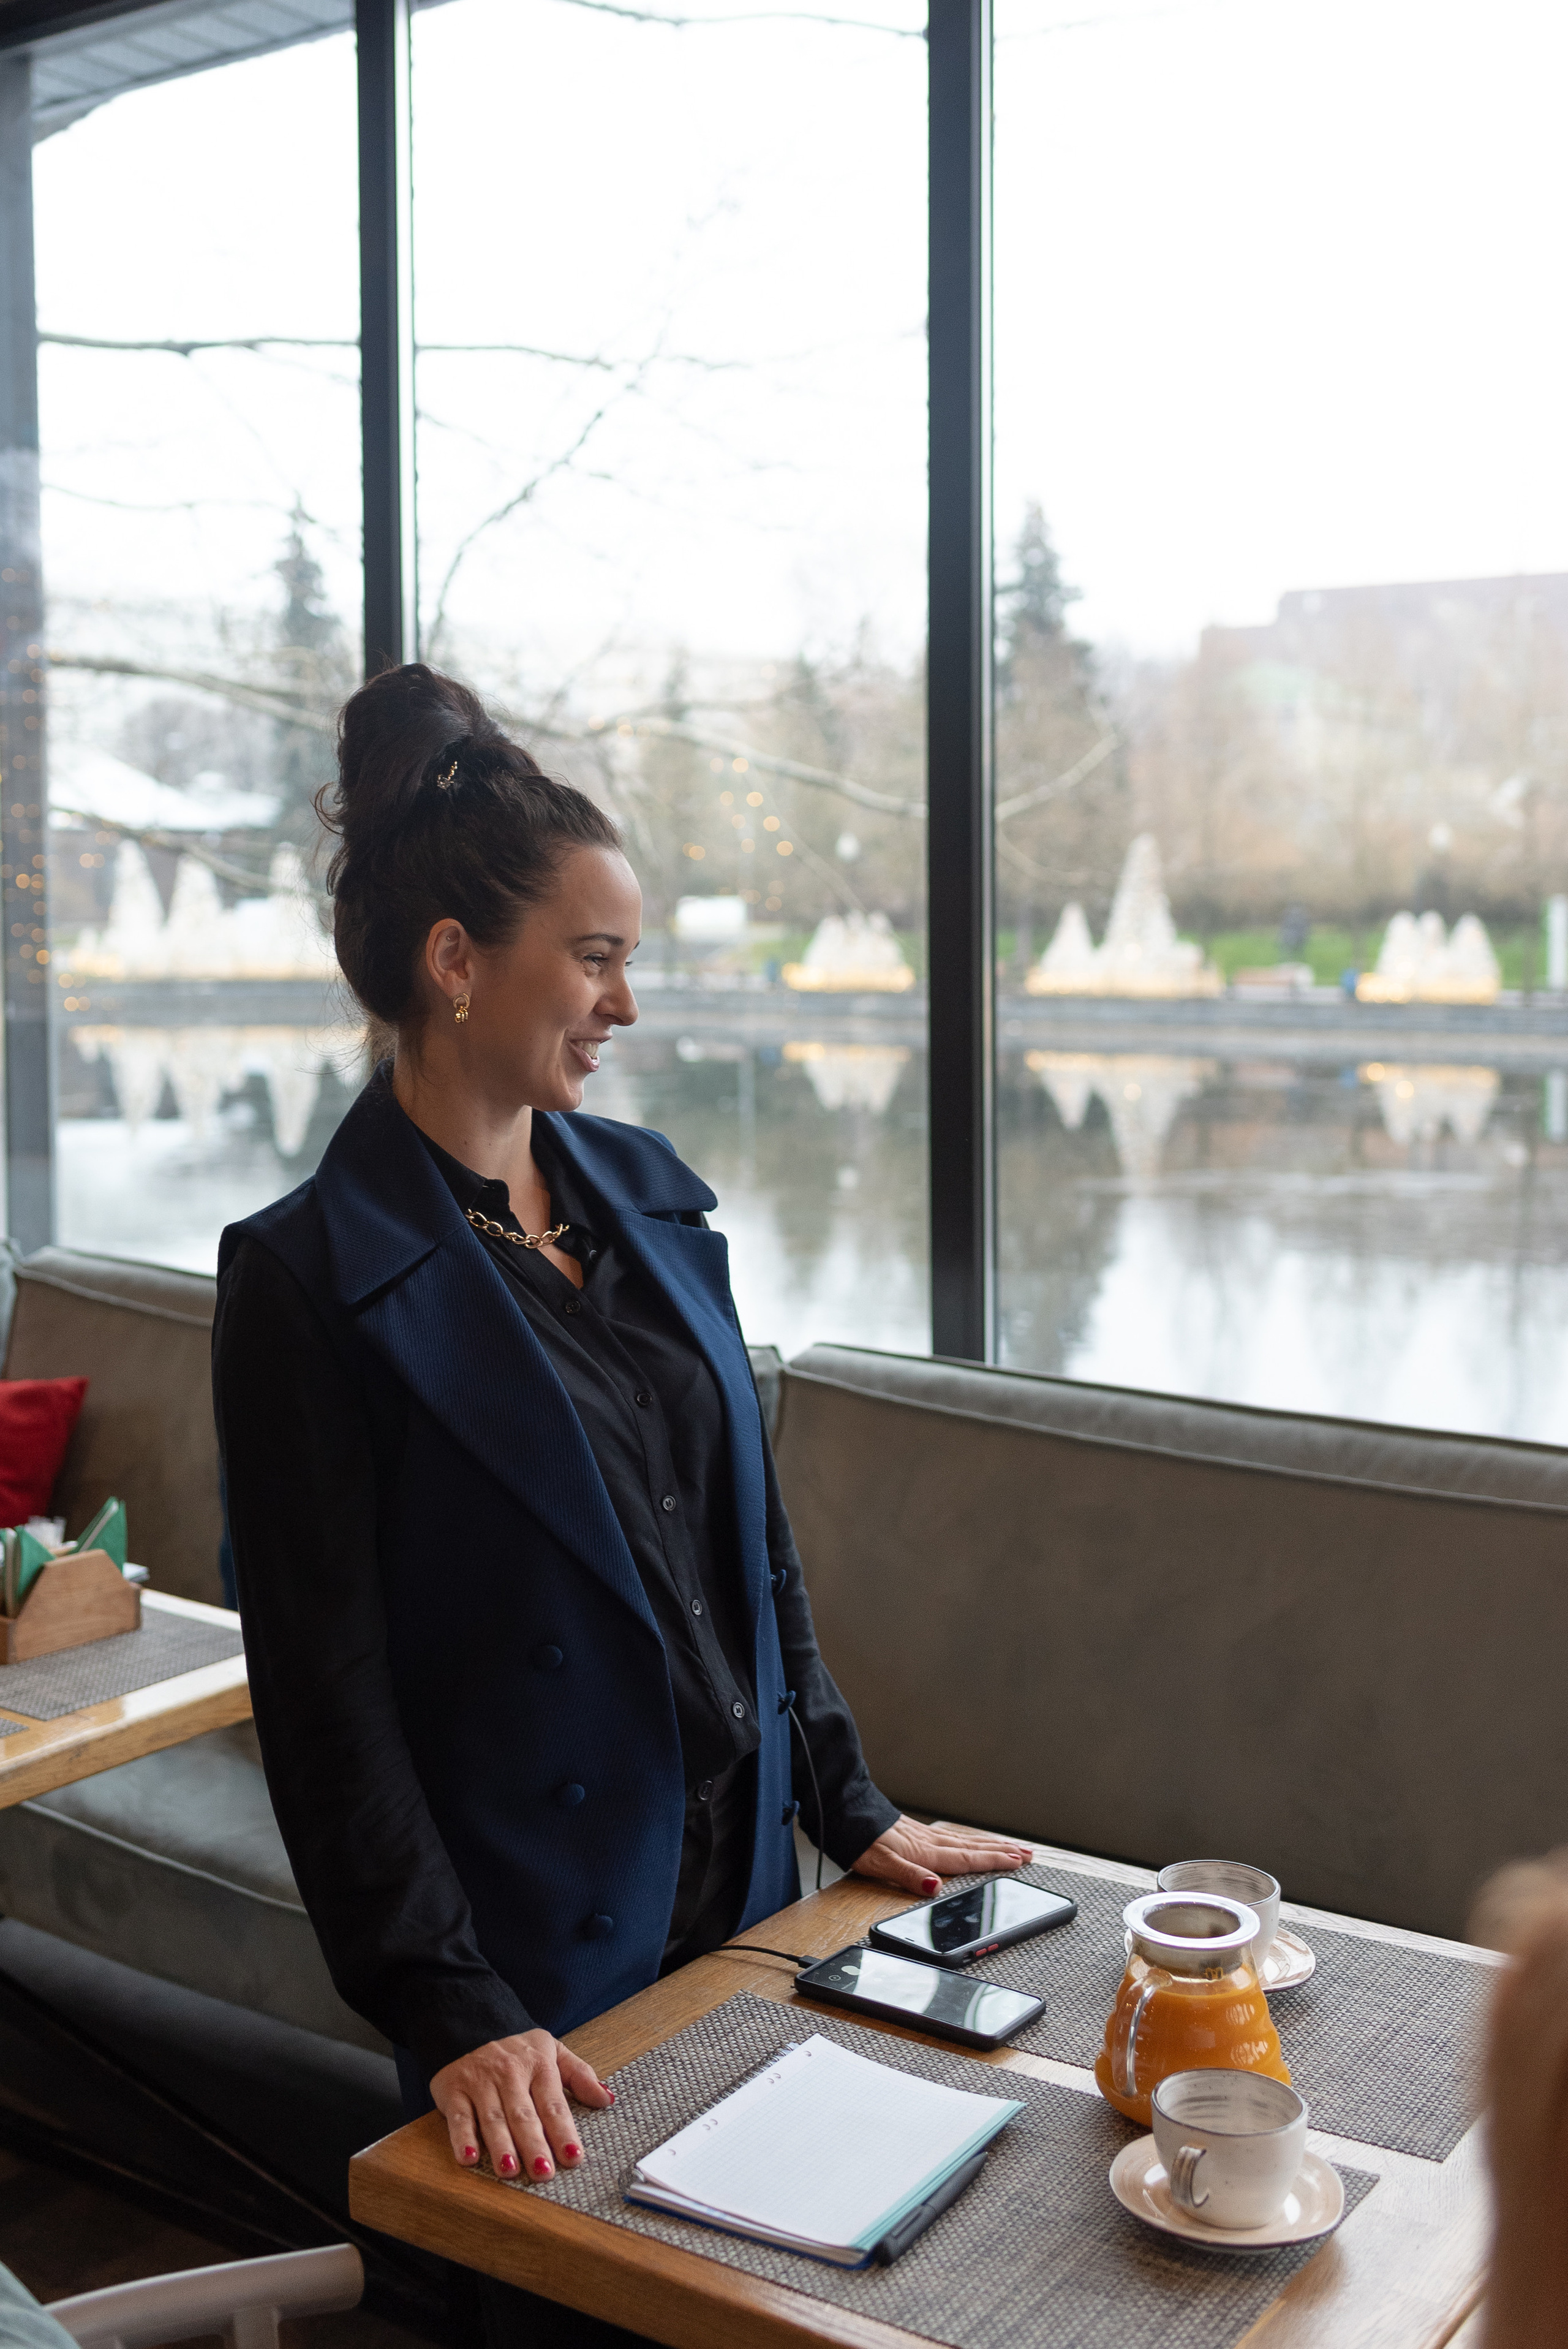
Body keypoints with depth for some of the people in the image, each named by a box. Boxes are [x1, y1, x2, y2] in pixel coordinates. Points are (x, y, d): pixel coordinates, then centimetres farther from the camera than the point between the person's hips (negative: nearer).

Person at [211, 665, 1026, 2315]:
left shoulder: (645, 1193, 4)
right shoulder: (309, 1277, -16)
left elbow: (749, 1530, 9)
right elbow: (324, 1693, -16)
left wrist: (851, 1809, 9)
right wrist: (450, 2009, -18)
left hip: (740, 1880, 6)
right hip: (541, 1949, -6)